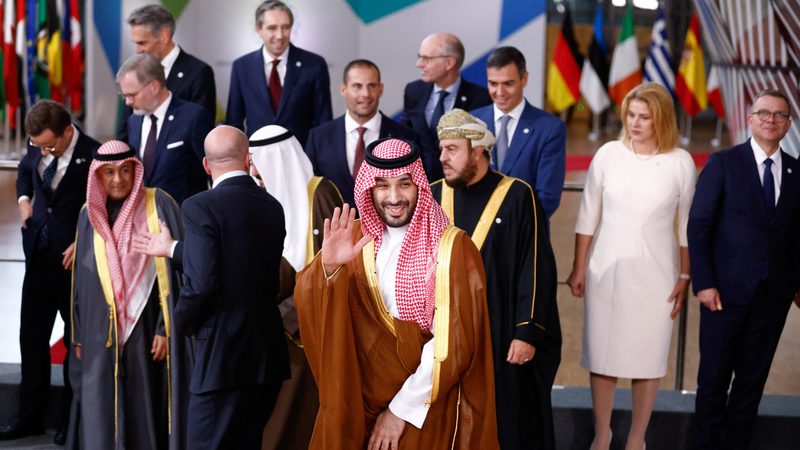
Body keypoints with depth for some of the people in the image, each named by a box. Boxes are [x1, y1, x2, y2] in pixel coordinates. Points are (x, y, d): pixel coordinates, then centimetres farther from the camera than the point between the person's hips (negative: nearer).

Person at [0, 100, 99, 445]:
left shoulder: (93, 156, -17)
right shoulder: (37, 149, 1)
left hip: (74, 258, -6)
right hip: (39, 254, 6)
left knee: (76, 339, 6)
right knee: (31, 336, 9)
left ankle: (71, 420, 16)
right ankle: (30, 416, 19)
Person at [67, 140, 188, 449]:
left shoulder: (159, 206, -4)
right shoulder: (90, 214, 8)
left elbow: (175, 269, -7)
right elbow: (81, 278, 13)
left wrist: (166, 328, -12)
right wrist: (79, 336, 12)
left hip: (146, 328, -3)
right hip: (101, 331, 3)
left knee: (146, 411, 2)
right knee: (101, 419, 2)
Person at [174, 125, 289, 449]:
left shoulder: (200, 207, -12)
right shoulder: (272, 206, 9)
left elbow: (201, 282, -20)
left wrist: (184, 321, 0)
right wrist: (173, 249, 30)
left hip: (222, 354, -7)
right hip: (269, 353, 7)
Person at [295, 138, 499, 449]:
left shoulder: (452, 247, -13)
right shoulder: (356, 238, 0)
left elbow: (452, 341, -15)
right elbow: (307, 303, -10)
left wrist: (402, 408, -13)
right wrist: (328, 267, -30)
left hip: (424, 408, -4)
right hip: (360, 399, 4)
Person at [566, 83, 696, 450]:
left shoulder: (681, 163, -5)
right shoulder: (608, 155, -3)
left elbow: (688, 226, 2)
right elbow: (588, 217, 3)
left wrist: (685, 277, 2)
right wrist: (578, 268, 4)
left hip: (655, 275, -1)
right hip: (606, 271, 1)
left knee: (647, 356, 6)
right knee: (601, 352, 8)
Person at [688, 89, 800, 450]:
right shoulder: (723, 163, -3)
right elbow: (698, 225, -6)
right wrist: (703, 283, -11)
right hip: (727, 288, -3)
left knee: (753, 378, 9)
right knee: (714, 377, 5)